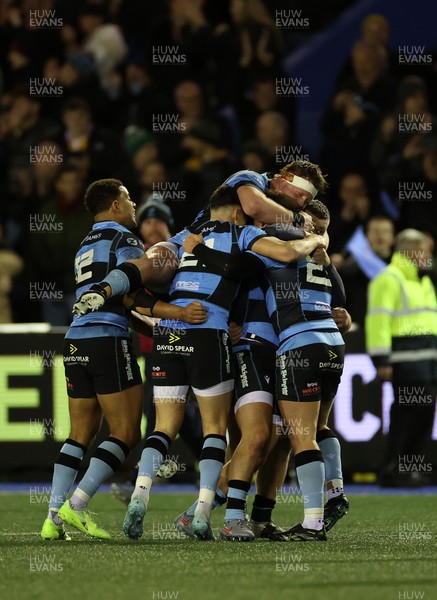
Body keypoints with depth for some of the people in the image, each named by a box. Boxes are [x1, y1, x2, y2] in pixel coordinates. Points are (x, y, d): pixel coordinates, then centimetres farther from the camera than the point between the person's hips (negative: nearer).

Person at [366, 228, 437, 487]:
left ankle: (412, 469, 14)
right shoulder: (389, 280, -8)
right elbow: (378, 320, -15)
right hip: (405, 357, -9)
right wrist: (382, 361, -21)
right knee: (407, 411, -10)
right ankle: (393, 470, -5)